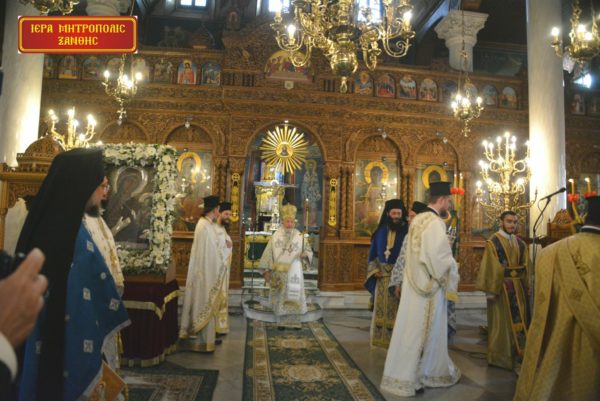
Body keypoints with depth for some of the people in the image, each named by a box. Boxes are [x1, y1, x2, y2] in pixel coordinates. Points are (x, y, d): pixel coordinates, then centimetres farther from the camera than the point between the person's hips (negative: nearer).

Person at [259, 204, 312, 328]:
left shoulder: (300, 236, 3)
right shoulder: (276, 235, 0)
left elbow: (308, 250, 5)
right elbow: (269, 253, 0)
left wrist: (305, 254, -18)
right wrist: (266, 270, -4)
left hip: (294, 272, 1)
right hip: (279, 271, 0)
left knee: (294, 296, 1)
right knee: (280, 297, 3)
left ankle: (295, 322, 10)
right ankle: (282, 322, 12)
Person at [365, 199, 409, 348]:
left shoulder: (407, 231, -3)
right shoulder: (381, 231, 8)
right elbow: (373, 253, 13)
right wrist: (375, 270, 0)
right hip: (382, 275, 4)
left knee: (396, 308, -1)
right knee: (381, 307, 9)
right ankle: (380, 339, 20)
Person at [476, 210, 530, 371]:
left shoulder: (520, 243, 8)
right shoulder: (493, 242, -10)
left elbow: (526, 267, 12)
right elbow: (489, 269, -13)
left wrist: (526, 288, 9)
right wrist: (490, 290, -17)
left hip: (518, 287, 6)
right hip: (500, 287, -6)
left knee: (519, 320, 12)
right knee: (501, 322, 3)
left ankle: (517, 354, 26)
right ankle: (500, 356, 16)